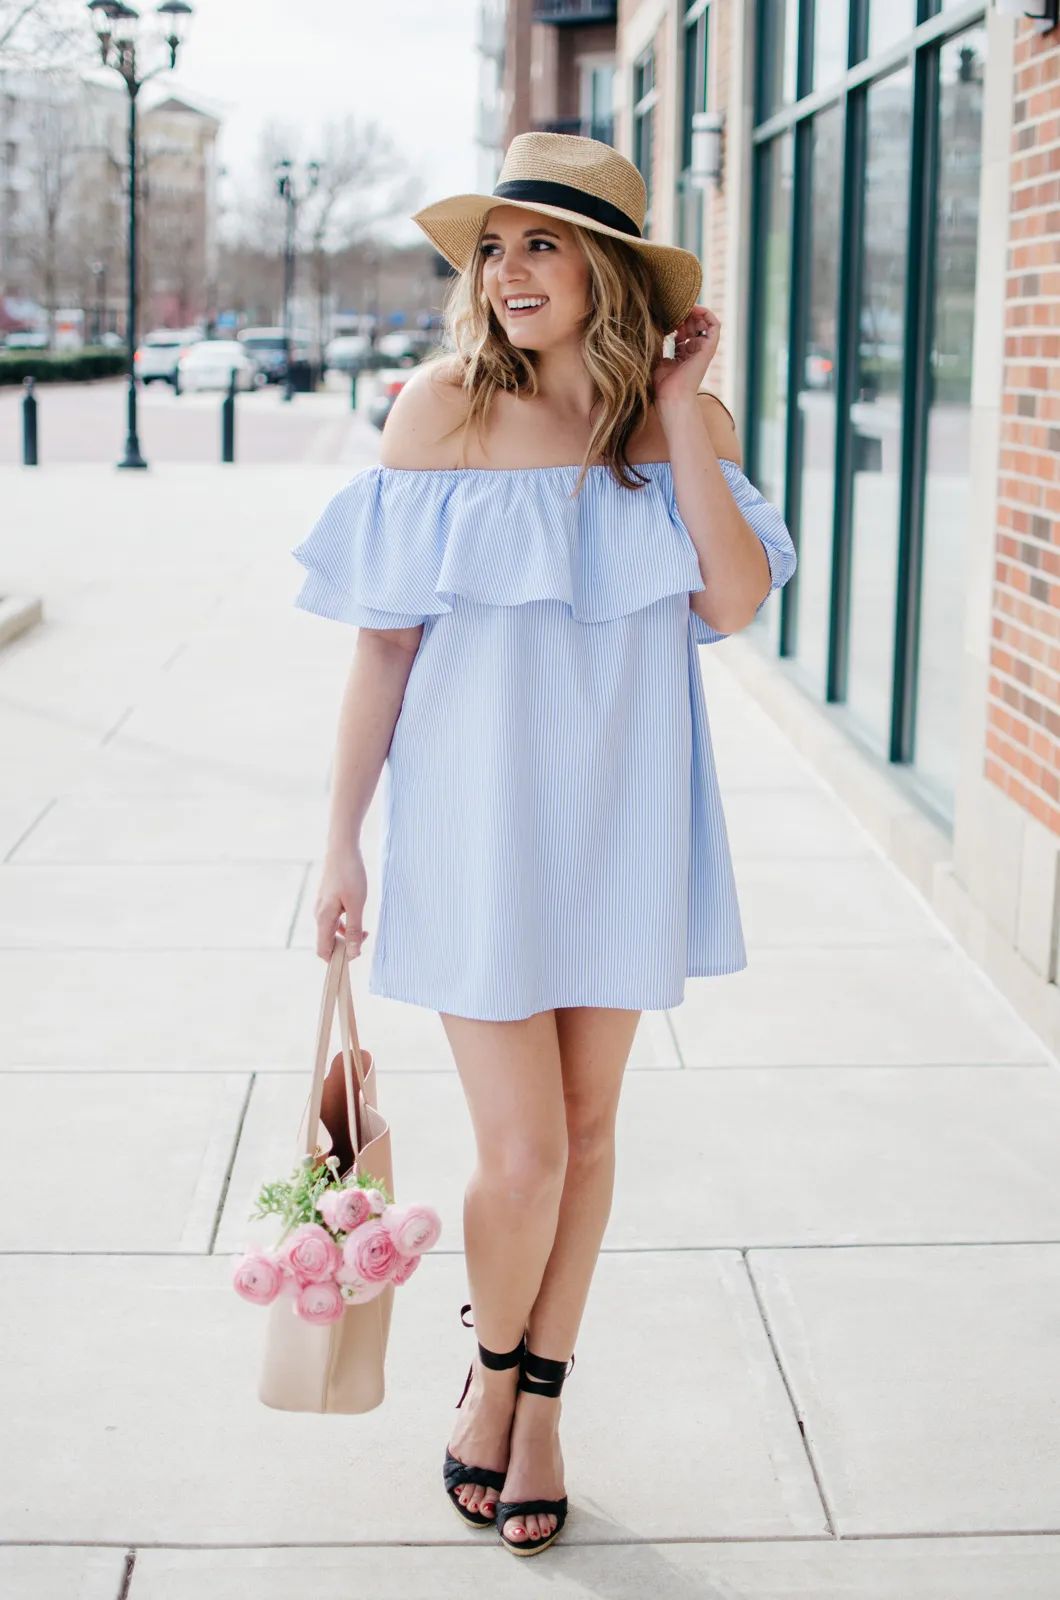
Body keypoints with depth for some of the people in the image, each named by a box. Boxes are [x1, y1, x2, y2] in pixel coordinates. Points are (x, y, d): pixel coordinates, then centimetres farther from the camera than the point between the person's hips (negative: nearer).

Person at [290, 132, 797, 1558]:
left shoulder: (687, 418, 0)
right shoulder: (445, 408, -7)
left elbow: (733, 603, -14)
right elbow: (385, 639, -4)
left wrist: (677, 411, -13)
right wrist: (342, 839, -4)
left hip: (624, 809, 3)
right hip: (478, 811, -3)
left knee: (587, 1127, 13)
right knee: (520, 1155, -4)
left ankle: (539, 1405, 33)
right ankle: (493, 1365, 28)